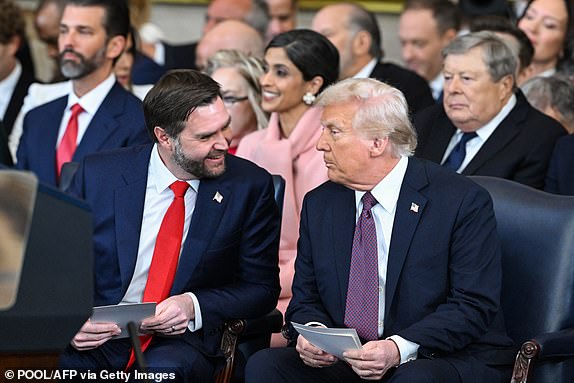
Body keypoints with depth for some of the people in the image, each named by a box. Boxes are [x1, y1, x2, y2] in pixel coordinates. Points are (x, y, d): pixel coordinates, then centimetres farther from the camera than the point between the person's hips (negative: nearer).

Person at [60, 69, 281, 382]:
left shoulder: (249, 187, 1)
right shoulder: (97, 174, 2)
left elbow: (261, 289, 5)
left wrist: (194, 306, -14)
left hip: (183, 342, 0)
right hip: (96, 341, 1)